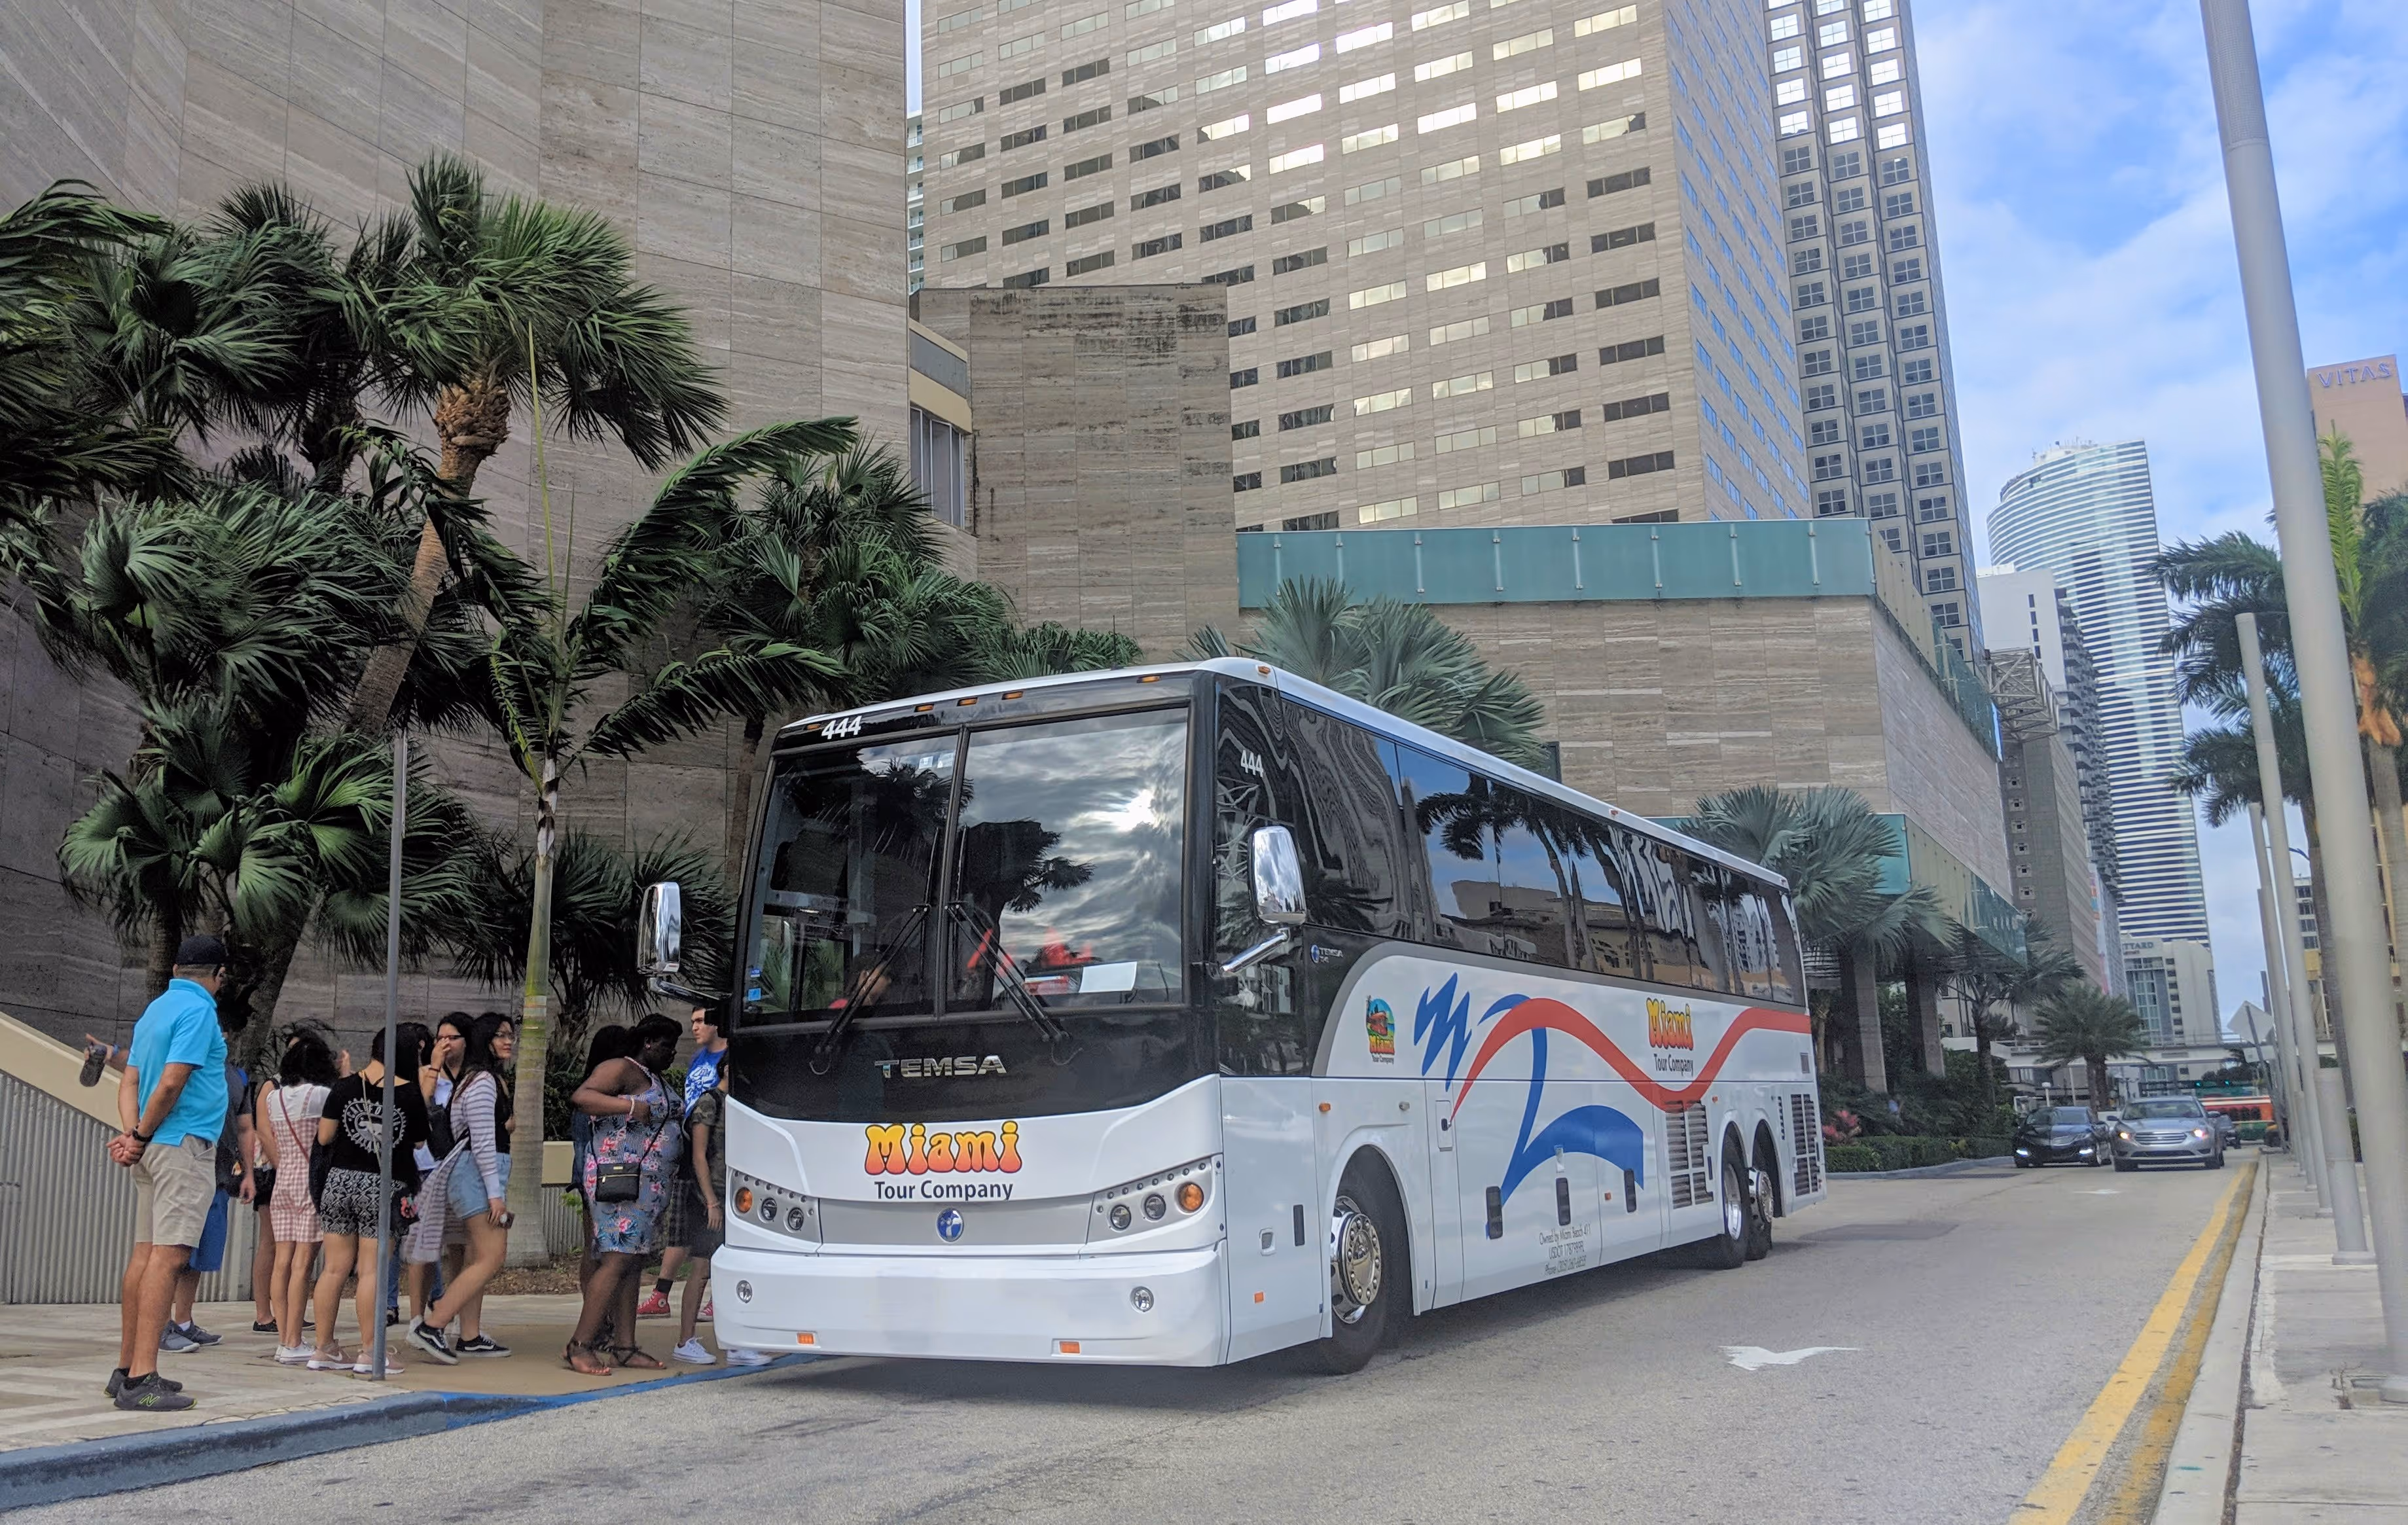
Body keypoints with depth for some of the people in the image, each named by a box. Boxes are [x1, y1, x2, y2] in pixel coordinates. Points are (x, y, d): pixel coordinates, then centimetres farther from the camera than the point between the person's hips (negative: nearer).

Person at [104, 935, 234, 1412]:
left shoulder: (154, 1010, 17)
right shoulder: (199, 1011, -11)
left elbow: (130, 1080, 11)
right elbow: (172, 1082, -19)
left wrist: (131, 1133, -2)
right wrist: (141, 1136, -6)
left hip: (155, 1149, 9)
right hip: (185, 1144, -9)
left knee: (146, 1253, 12)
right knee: (168, 1255, -12)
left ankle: (128, 1369, 17)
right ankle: (142, 1379, -15)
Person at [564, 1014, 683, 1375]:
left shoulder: (657, 1081, 22)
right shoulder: (622, 1070, -7)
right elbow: (581, 1097, -20)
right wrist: (631, 1106, -26)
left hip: (650, 1187, 10)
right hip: (621, 1180, -10)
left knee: (634, 1264, 8)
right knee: (617, 1261, -15)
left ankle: (626, 1347, 10)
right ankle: (579, 1346, -13)